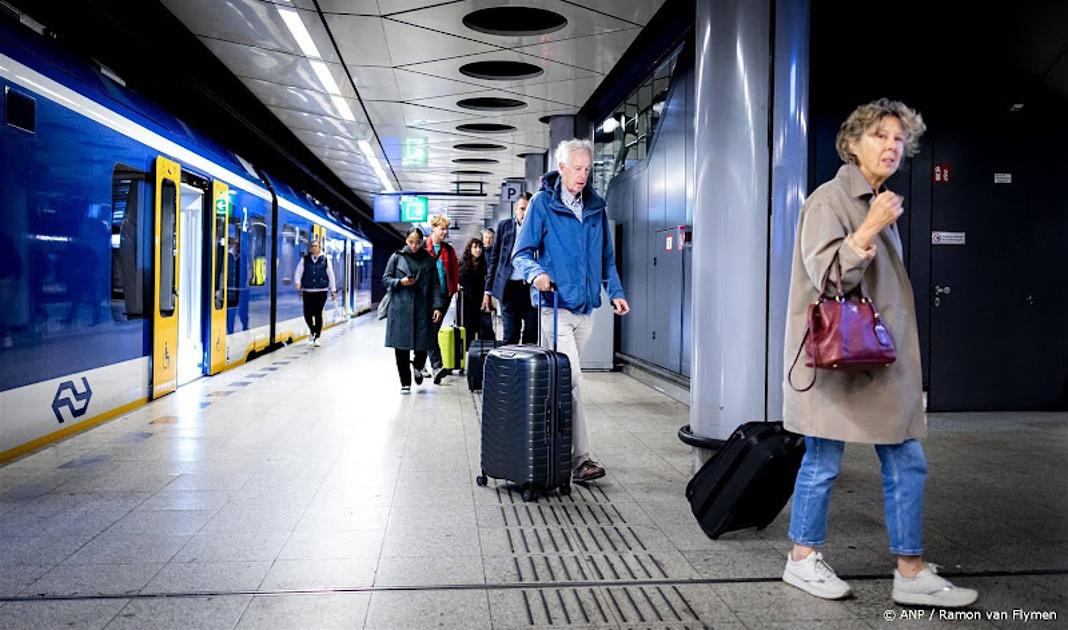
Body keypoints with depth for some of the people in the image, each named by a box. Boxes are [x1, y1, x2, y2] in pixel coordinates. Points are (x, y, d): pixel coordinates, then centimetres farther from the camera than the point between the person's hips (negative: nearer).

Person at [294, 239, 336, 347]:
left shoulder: (325, 260, 5)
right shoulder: (304, 259, 5)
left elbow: (330, 275, 8)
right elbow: (298, 272, 3)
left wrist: (332, 290, 8)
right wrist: (298, 282, -15)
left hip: (321, 291, -1)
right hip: (307, 291, 1)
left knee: (318, 314, -3)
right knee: (307, 314, -2)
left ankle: (317, 337, 8)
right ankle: (312, 330, 29)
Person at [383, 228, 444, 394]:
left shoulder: (429, 260, 8)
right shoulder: (397, 257, 5)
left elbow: (435, 286, 6)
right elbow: (385, 278, 8)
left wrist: (438, 306, -5)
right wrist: (400, 282, -10)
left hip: (422, 309, 1)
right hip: (400, 308, 0)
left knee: (422, 344, -2)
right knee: (401, 346, -1)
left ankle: (418, 369, 33)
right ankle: (405, 383, 12)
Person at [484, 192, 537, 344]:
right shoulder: (504, 226, 9)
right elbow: (494, 259, 10)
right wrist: (488, 290, 6)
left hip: (533, 289, 0)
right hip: (510, 288, 0)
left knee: (532, 337, 3)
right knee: (510, 337, 0)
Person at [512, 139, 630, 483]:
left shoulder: (596, 207, 14)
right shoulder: (542, 203, -1)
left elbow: (606, 257, 20)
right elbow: (522, 253, -3)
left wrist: (615, 292, 8)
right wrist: (536, 273, -23)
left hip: (585, 309, 5)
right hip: (555, 306, -5)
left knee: (561, 381, 13)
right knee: (570, 380, -12)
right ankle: (580, 458, -9)